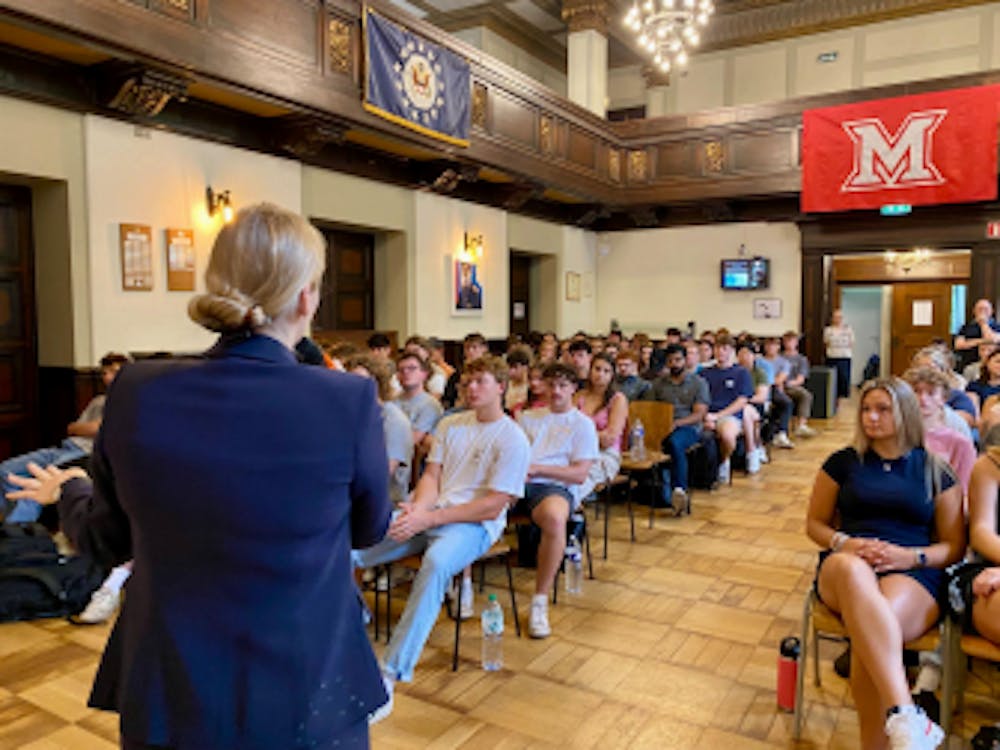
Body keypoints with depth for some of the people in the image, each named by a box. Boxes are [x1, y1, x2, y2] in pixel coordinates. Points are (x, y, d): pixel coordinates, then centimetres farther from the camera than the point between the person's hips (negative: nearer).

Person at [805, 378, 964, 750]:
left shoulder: (935, 471, 14)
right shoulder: (843, 462, 15)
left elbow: (954, 546, 13)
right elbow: (815, 524, 17)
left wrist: (909, 557, -8)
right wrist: (845, 543, -6)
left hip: (913, 574, 0)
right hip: (844, 568, 0)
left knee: (869, 631, -38)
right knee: (853, 570, -42)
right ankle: (904, 714, -50)